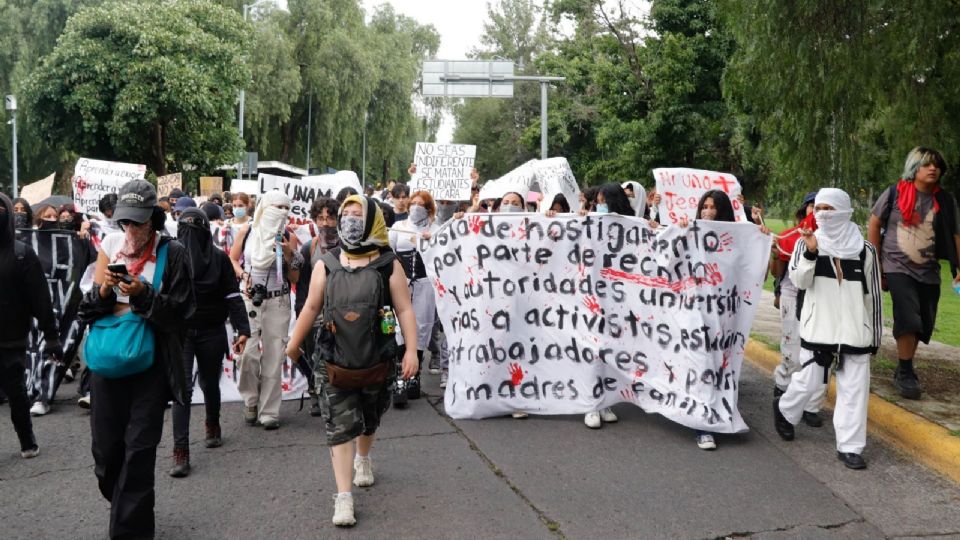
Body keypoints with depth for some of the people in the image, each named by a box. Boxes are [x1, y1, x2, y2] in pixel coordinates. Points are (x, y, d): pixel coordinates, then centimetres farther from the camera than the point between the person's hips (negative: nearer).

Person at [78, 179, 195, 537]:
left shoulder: (171, 253, -6)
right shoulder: (110, 246, 6)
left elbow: (178, 312, -9)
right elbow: (88, 308, 7)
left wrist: (143, 294, -21)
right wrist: (104, 291, -13)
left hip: (150, 363, -4)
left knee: (139, 451, -1)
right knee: (106, 447, 10)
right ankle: (125, 508, 37)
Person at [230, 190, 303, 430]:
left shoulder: (289, 238, 1)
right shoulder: (247, 232, 0)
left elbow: (294, 279, 3)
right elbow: (232, 259, 12)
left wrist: (289, 255, -12)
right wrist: (243, 275, -6)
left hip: (278, 302, 1)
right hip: (249, 299, 0)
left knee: (274, 356, 1)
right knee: (248, 351, -7)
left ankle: (269, 411, 10)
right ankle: (250, 401, 16)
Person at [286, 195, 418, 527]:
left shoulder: (388, 265, -6)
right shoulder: (326, 265, 0)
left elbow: (404, 309, -7)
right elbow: (311, 308, 8)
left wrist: (411, 350, -14)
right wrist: (293, 345, 13)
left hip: (377, 359, 0)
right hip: (335, 361, 0)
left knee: (369, 419, 20)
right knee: (340, 427, -5)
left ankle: (363, 458, 50)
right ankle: (343, 496, -3)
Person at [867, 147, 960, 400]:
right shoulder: (895, 194, -6)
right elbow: (874, 225, 2)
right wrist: (876, 264, 0)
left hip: (929, 273, 4)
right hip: (897, 268, -4)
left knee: (924, 325, 8)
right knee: (908, 318, -16)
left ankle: (903, 369, 27)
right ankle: (905, 374, -2)